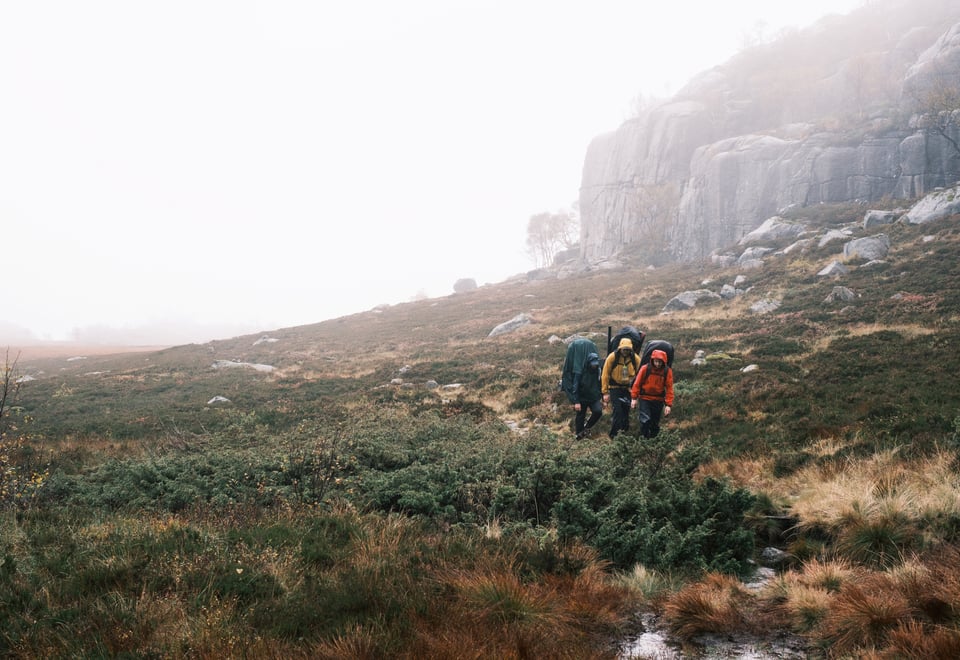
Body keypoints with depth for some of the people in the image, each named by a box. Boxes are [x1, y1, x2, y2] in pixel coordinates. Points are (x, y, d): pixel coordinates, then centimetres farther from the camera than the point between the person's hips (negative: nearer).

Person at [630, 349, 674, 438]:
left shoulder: (667, 371, -8)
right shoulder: (645, 368, -12)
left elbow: (669, 388, -6)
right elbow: (637, 383, -4)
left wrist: (668, 404, -10)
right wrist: (634, 398, -4)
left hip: (658, 400, 2)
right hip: (644, 398, -2)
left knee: (655, 424, 11)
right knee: (645, 421, -15)